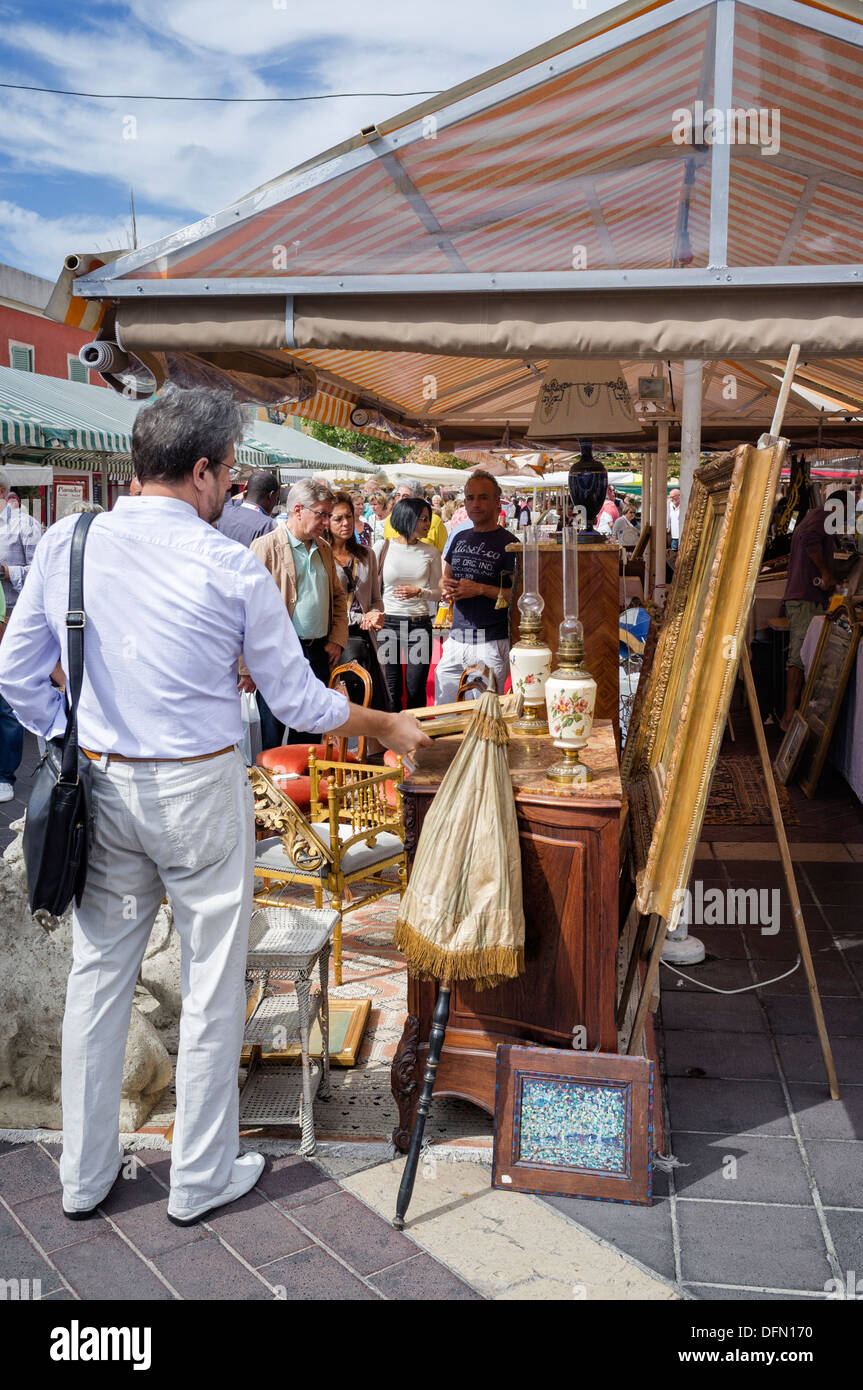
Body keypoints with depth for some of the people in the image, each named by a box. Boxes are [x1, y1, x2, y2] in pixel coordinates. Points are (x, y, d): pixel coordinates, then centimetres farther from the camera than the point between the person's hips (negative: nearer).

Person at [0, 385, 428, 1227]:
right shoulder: (232, 569, -13)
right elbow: (297, 701, -6)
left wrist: (74, 745, 15)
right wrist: (385, 727, 9)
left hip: (101, 786, 5)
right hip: (199, 789, -4)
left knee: (97, 975, 16)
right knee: (211, 986, 11)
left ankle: (85, 1174, 31)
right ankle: (201, 1178, 26)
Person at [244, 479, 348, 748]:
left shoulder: (324, 549, 14)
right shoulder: (266, 547, -9)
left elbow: (337, 597, 24)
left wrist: (337, 640, 9)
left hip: (319, 654, 6)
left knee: (309, 737, 13)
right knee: (272, 742, 1)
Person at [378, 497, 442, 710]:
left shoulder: (431, 552, 3)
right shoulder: (384, 548, -1)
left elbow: (437, 592, 7)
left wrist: (418, 592, -12)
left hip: (419, 624, 1)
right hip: (388, 623, -1)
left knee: (416, 690, 3)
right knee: (391, 691, 6)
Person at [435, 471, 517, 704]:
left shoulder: (508, 543, -7)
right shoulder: (459, 539, 14)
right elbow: (445, 577, 26)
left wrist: (480, 589, -18)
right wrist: (446, 587, 3)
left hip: (491, 643, -6)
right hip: (456, 640, 6)